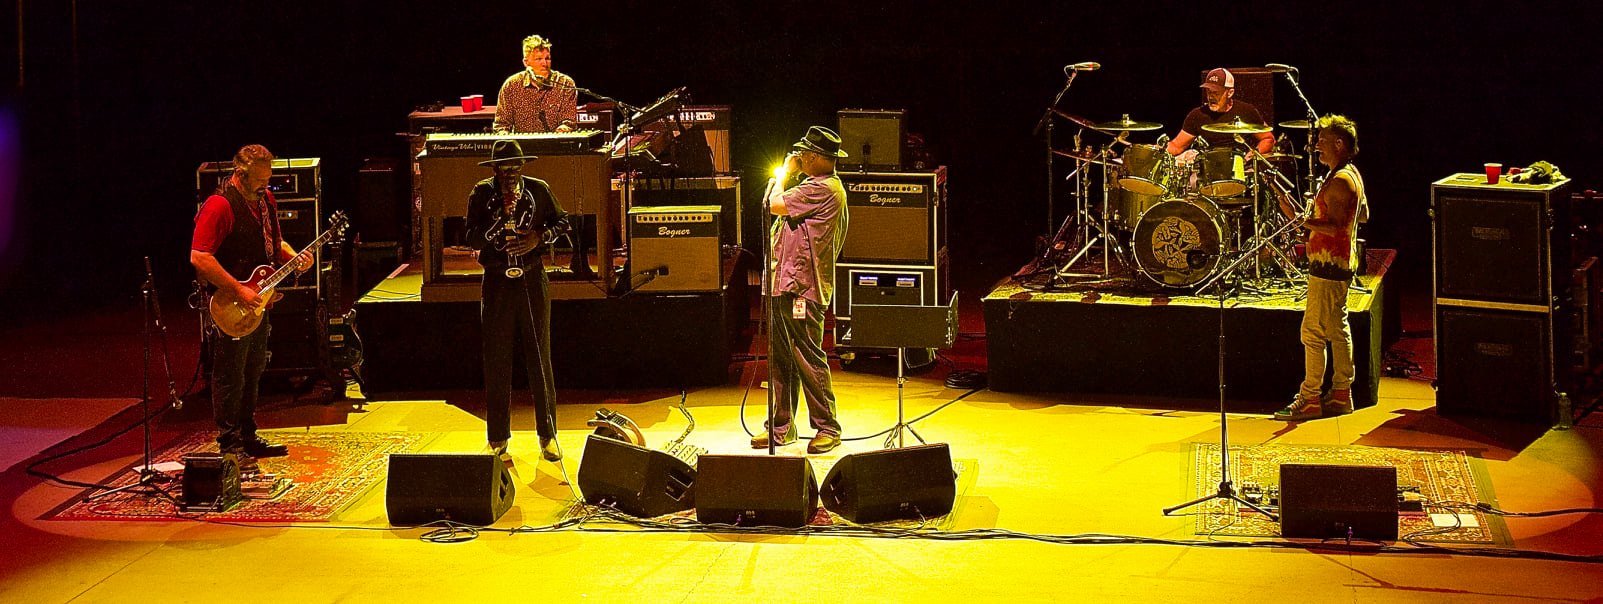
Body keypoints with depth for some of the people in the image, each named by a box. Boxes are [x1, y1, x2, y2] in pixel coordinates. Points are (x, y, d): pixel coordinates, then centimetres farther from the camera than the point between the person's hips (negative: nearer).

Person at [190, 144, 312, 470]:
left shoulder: (265, 200, 9)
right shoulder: (219, 205, -19)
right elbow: (199, 258, -24)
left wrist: (293, 257, 2)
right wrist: (239, 291, -24)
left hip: (257, 303, 9)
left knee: (253, 373, 17)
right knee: (230, 379, -3)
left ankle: (249, 438, 27)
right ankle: (231, 447, 3)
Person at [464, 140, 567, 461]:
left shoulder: (539, 190, 3)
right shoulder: (481, 193, 0)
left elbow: (561, 223, 8)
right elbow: (473, 239, -6)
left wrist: (539, 237, -11)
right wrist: (501, 213, -21)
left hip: (533, 281, 1)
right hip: (496, 284, -1)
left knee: (540, 359, 3)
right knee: (497, 362, 2)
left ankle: (548, 435, 11)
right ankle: (498, 440, 8)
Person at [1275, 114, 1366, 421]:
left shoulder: (1338, 181, -20)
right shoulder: (1353, 175, 13)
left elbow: (1335, 226, -27)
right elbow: (1363, 213, 25)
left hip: (1328, 266, -11)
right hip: (1342, 263, 11)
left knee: (1313, 332, -8)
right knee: (1338, 330, 14)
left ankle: (1309, 400, -6)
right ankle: (1342, 394, 19)